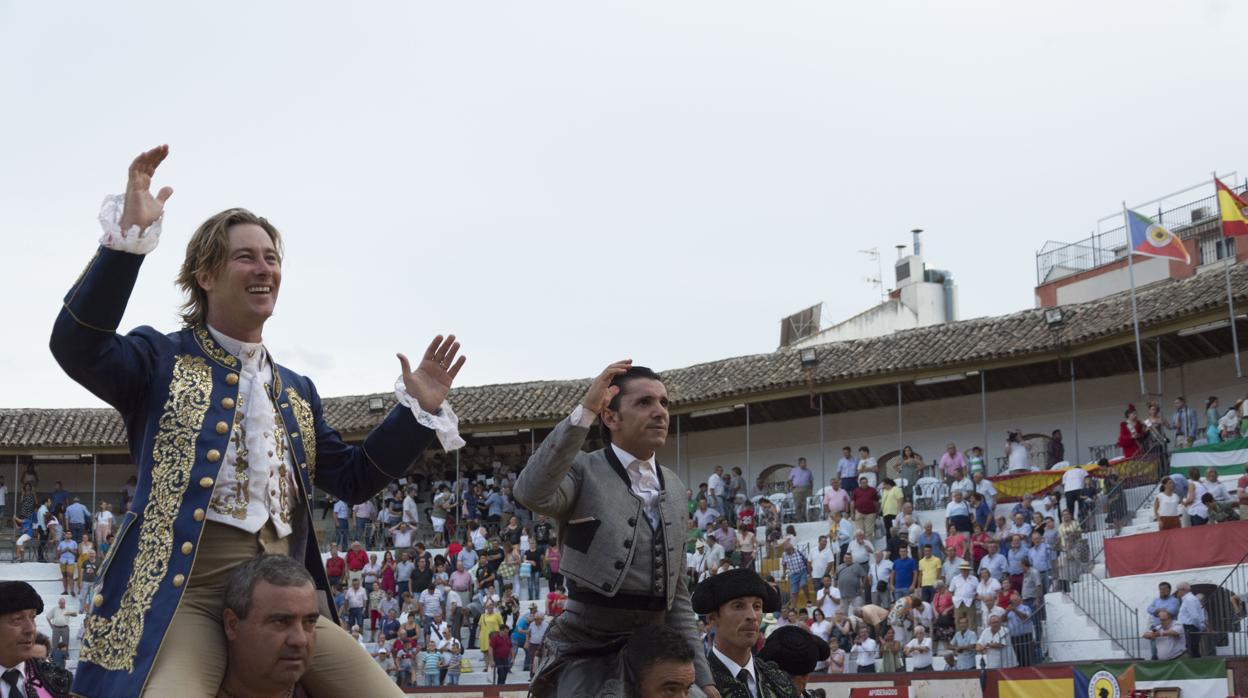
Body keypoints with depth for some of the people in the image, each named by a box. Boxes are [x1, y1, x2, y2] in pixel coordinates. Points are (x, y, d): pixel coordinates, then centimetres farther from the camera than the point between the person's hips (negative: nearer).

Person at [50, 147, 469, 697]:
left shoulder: (297, 392, 23)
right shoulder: (163, 361, 6)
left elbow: (351, 479, 21)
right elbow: (77, 345, -13)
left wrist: (418, 408, 11)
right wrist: (130, 235, -21)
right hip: (185, 591, -5)